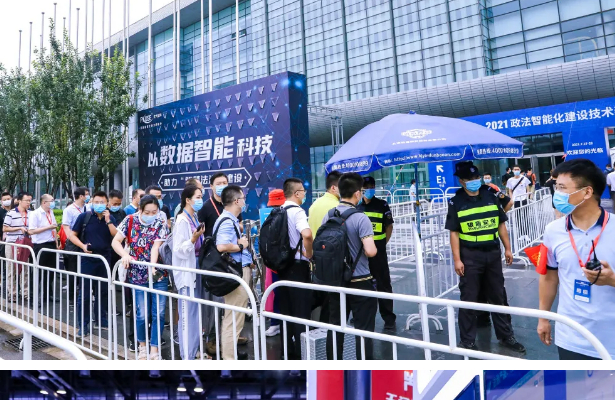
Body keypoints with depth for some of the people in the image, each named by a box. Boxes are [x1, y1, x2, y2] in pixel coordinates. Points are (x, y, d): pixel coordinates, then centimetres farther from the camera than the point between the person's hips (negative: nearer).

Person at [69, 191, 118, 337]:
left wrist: (108, 221, -15)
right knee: (85, 293, 2)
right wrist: (83, 246, -14)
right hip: (88, 259, -2)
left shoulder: (110, 218, 4)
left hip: (105, 259, 2)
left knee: (103, 292, 13)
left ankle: (102, 320, 27)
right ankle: (83, 326, 11)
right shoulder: (84, 217, -1)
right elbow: (72, 235, 1)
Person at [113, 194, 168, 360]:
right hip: (138, 276, 0)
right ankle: (142, 346, 28)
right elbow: (115, 241, -4)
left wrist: (152, 267, -31)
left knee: (159, 313, 1)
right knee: (143, 314, 2)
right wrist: (125, 255, -23)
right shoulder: (130, 221, -2)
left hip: (158, 275, 0)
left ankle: (154, 350, 17)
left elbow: (156, 247, -16)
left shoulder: (160, 224, -5)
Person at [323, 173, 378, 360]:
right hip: (359, 281, -6)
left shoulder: (328, 216, 3)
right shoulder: (360, 218, -16)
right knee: (364, 329, 6)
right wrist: (375, 248, -3)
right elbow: (370, 251, -24)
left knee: (335, 326, 13)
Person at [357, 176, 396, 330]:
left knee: (383, 284, 3)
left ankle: (389, 318, 12)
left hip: (378, 250, -3)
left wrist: (381, 245, -2)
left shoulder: (382, 205, -1)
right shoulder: (356, 207, 6)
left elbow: (389, 227, 2)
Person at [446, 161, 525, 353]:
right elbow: (454, 233, -7)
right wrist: (457, 260, -11)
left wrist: (507, 248, 8)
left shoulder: (491, 197, 6)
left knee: (498, 296, 16)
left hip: (493, 253, 4)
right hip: (470, 256, -4)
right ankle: (467, 341, 17)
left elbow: (501, 224, 12)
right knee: (469, 299, 5)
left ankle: (506, 336, 32)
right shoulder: (456, 202, -5)